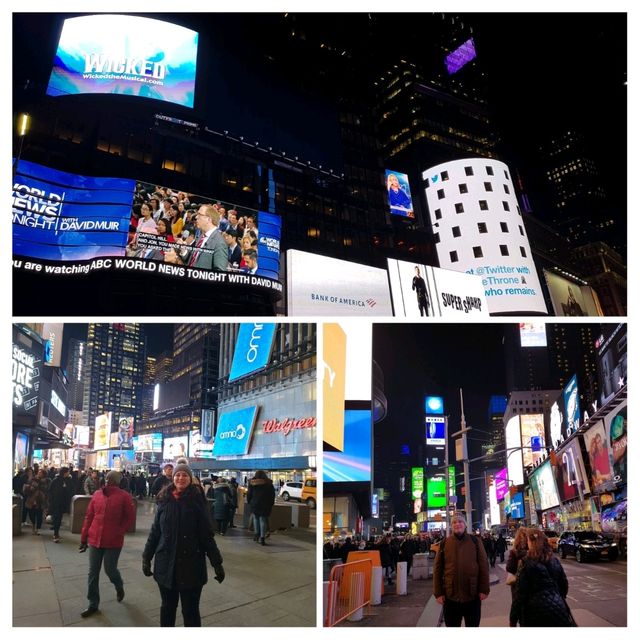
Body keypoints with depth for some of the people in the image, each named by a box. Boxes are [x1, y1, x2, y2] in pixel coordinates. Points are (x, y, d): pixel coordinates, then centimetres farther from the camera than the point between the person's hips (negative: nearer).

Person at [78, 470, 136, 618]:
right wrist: (84, 538, 8)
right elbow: (89, 517, 8)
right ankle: (93, 604, 23)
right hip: (95, 539, 4)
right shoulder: (97, 494, 3)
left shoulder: (124, 496, -9)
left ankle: (119, 587, 36)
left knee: (110, 569, 3)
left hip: (113, 541, -4)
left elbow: (130, 518, -4)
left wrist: (118, 533, -8)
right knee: (93, 573, 8)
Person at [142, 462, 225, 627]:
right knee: (167, 607, 17)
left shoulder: (197, 501, -8)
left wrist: (217, 563, -6)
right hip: (166, 564, 3)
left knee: (190, 611, 4)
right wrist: (146, 557, 6)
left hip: (191, 565, -3)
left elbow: (207, 535, -5)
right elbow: (155, 531, 8)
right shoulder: (165, 500, 0)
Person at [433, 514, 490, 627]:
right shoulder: (444, 543, 1)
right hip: (450, 595, 1)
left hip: (473, 595, 0)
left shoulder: (474, 541, 1)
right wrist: (438, 593, -2)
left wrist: (484, 589, -4)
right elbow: (438, 569, 2)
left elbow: (484, 565, 0)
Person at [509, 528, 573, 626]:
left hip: (536, 611, -4)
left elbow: (520, 593, -11)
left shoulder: (527, 564, -11)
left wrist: (513, 619, -6)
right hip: (557, 607, 4)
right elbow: (564, 585, 14)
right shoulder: (555, 561, 4)